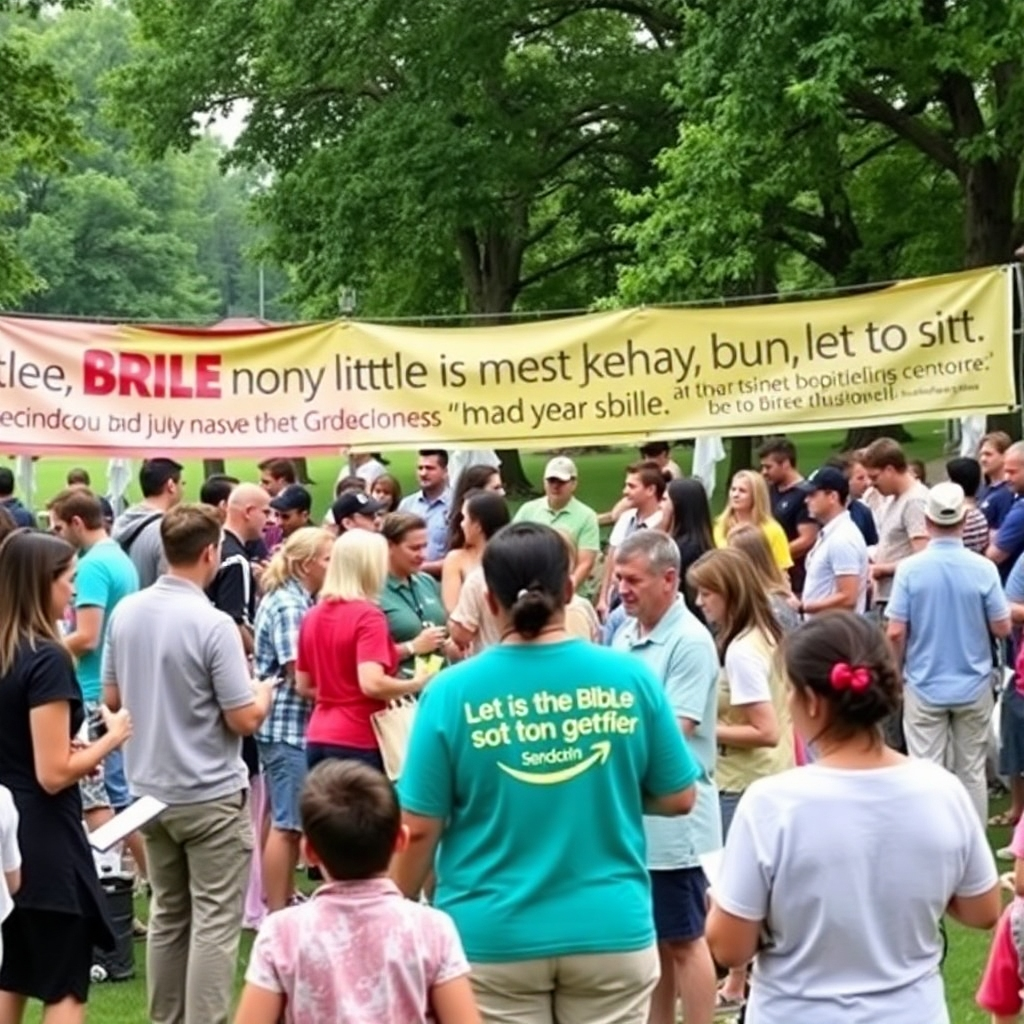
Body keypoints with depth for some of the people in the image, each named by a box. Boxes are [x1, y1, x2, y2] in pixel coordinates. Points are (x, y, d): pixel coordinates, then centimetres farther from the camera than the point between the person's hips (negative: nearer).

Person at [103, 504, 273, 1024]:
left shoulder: (125, 612, -1)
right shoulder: (213, 623, -20)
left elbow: (112, 697, 10)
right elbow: (244, 720, -16)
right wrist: (263, 693, 4)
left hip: (150, 790, 7)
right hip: (211, 794, -7)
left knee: (166, 916, 16)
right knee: (214, 921, 1)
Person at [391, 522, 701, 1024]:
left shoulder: (452, 691, -9)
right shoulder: (630, 677, -5)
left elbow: (418, 830, -5)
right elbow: (678, 798, 4)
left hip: (492, 938, -1)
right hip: (612, 931, 1)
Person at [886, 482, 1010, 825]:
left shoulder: (910, 568, -11)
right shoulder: (983, 569, -11)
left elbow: (895, 632, -10)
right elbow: (1002, 628, -4)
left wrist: (896, 672, 6)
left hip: (924, 685, -1)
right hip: (973, 686, 1)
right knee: (972, 772, 11)